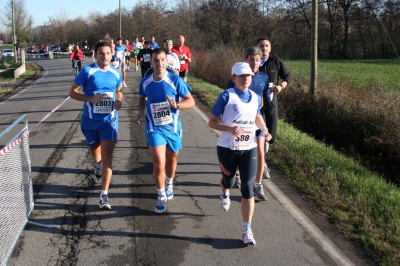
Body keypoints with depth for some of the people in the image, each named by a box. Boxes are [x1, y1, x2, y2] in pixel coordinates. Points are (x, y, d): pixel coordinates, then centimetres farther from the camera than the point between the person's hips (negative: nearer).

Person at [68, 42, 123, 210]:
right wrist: (91, 98, -22)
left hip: (109, 120, 0)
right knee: (94, 149, 22)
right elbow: (72, 92, -7)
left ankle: (104, 195, -9)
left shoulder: (116, 73, 1)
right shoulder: (87, 71, -9)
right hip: (90, 120, 0)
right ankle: (97, 164, 60)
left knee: (107, 156, -10)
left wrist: (118, 101, -4)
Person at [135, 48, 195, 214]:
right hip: (154, 129, 0)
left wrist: (177, 105, -28)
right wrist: (141, 110, -2)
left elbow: (191, 101, -9)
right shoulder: (145, 82, -5)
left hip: (173, 128, 0)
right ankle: (161, 196, 14)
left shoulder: (175, 80, -13)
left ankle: (169, 184, 51)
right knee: (159, 164, -9)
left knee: (171, 159, 20)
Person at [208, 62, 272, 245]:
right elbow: (212, 122, -10)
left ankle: (247, 231, 2)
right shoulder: (226, 97, -11)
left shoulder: (256, 98, 4)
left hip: (249, 149, 3)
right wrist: (230, 128, -26)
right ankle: (224, 194, 57)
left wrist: (264, 129, 4)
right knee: (229, 181, 17)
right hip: (227, 148, -2)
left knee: (248, 189, -4)